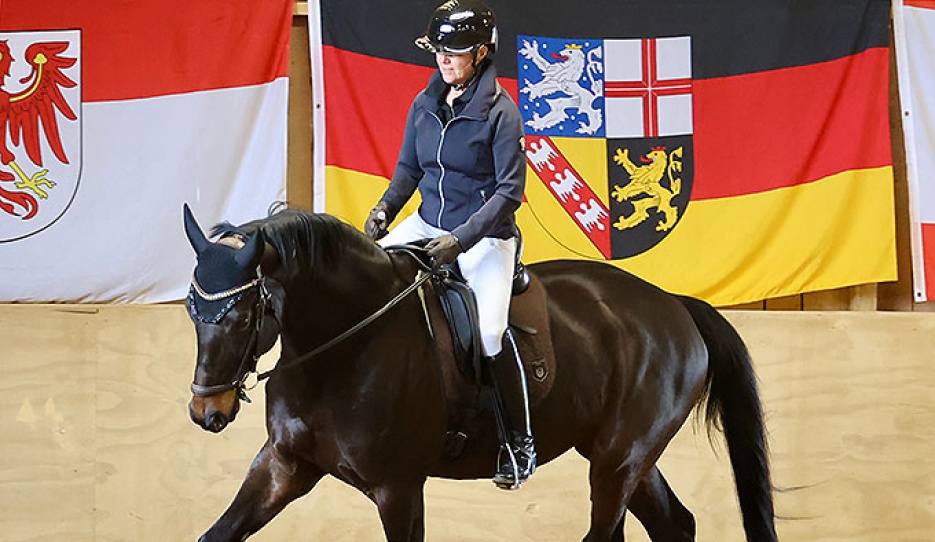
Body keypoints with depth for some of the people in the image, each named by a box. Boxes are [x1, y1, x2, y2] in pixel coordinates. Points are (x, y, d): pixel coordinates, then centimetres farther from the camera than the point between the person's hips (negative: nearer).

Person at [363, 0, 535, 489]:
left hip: (485, 236, -6)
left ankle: (519, 443, -8)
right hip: (429, 224, 7)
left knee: (490, 335, -24)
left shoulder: (500, 113, -14)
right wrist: (385, 208, -6)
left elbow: (509, 191, -16)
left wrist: (462, 239, -25)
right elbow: (409, 168, 13)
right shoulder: (425, 106, 3)